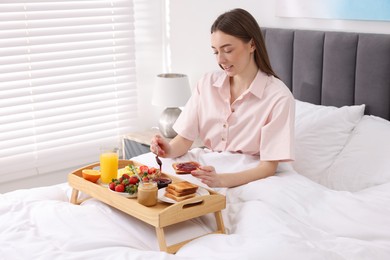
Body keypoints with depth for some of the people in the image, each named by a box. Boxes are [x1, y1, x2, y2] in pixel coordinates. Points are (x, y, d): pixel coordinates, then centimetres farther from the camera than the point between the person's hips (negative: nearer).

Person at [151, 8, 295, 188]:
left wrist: (221, 180, -32)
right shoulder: (207, 84, 2)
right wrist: (169, 150, -22)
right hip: (208, 172, 4)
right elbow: (184, 139, 1)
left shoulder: (279, 97, -13)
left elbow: (269, 166, -16)